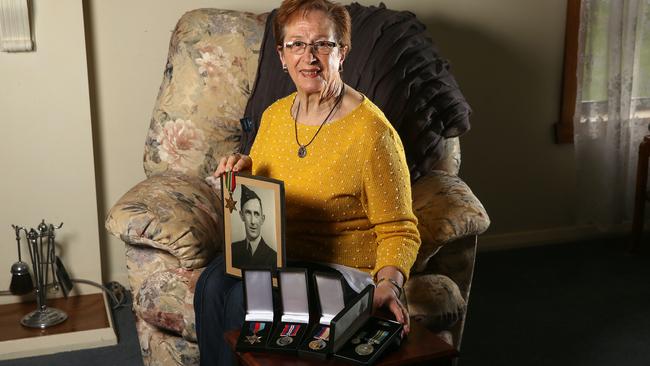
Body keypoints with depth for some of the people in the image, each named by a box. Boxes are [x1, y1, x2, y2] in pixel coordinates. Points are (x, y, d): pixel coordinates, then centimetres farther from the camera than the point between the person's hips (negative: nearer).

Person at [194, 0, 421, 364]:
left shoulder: (372, 132, -18)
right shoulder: (274, 116, 4)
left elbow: (399, 231, -12)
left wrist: (389, 283, -30)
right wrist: (243, 170, -6)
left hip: (341, 264, -5)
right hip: (275, 252, 6)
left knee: (244, 301, -25)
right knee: (212, 285, -21)